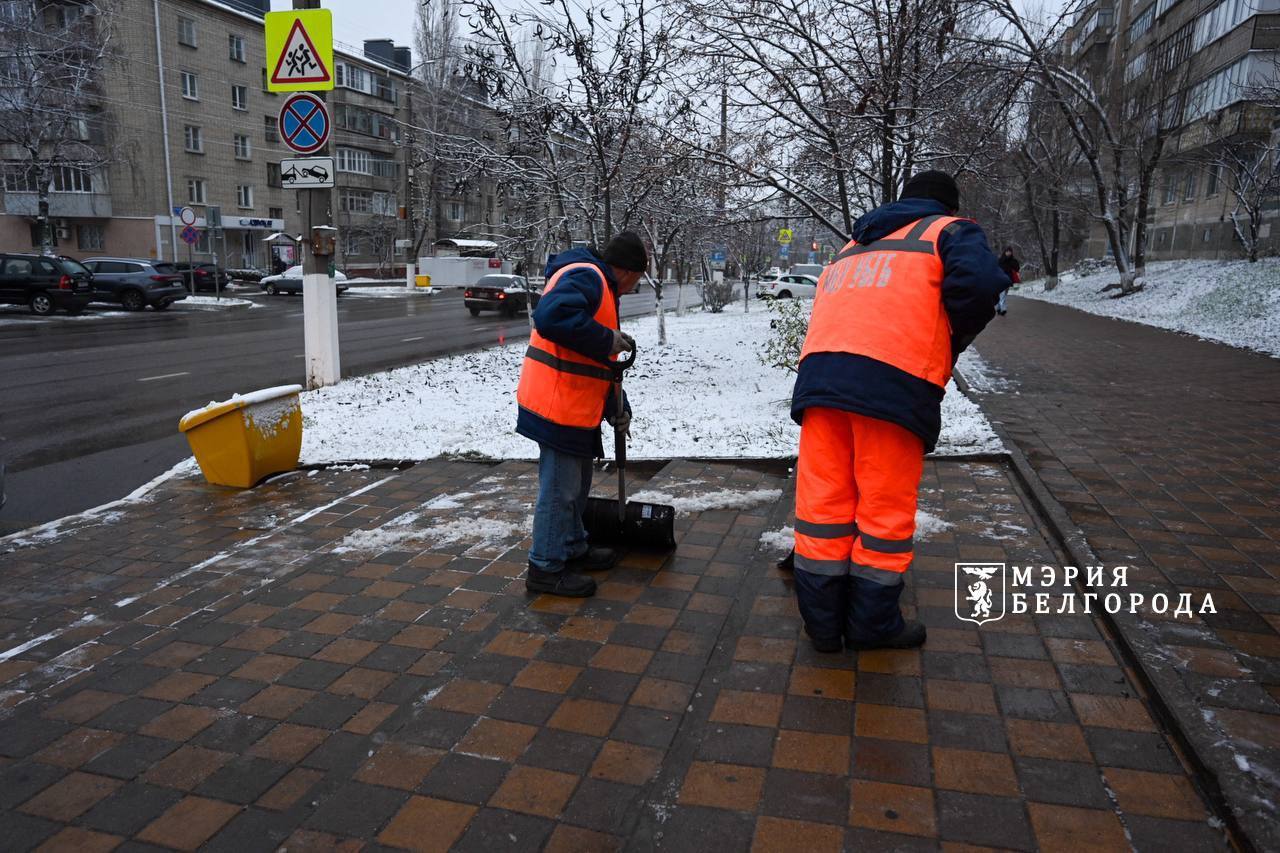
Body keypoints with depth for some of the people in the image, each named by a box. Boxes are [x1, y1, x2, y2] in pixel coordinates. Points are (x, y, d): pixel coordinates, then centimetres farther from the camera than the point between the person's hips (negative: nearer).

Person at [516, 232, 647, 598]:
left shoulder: (601, 287, 19)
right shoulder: (585, 277, -15)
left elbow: (598, 362, 22)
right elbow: (551, 318, -35)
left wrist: (616, 407, 17)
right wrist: (607, 339, -27)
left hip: (576, 408, 11)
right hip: (558, 406, -11)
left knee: (576, 484, 22)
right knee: (560, 488, -1)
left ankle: (573, 549, 38)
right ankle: (545, 568, 12)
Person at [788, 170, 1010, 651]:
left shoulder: (853, 247, 33)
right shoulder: (948, 231, 14)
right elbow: (979, 281, -6)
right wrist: (953, 338, 9)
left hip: (820, 374, 6)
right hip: (894, 381, -5)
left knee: (823, 500, 8)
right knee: (886, 507, 7)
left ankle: (822, 621, 17)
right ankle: (872, 623, 18)